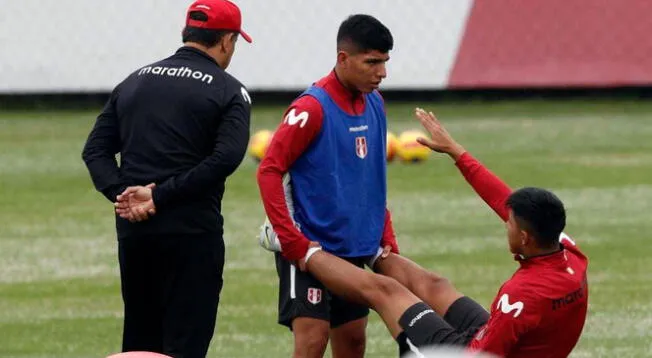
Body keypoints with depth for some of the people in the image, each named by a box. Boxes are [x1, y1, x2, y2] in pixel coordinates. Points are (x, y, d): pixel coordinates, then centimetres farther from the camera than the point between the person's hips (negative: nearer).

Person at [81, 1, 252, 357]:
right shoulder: (228, 91, -2)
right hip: (192, 231, -5)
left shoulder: (134, 82, 14)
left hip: (132, 230, 5)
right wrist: (160, 198, -14)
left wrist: (122, 193, -7)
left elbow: (95, 150, 7)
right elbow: (225, 158, -16)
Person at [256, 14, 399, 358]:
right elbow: (269, 171, -17)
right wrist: (292, 242, -21)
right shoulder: (312, 108, -15)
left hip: (355, 249, 8)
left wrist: (386, 236, 11)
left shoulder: (374, 104, 7)